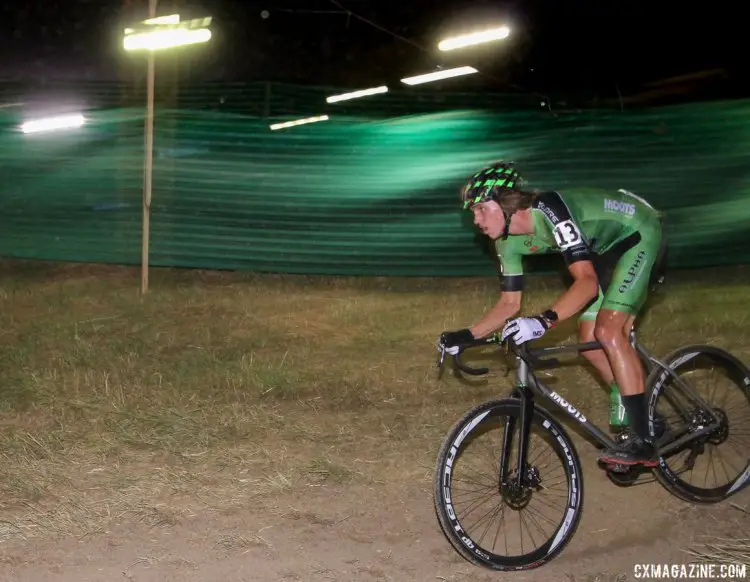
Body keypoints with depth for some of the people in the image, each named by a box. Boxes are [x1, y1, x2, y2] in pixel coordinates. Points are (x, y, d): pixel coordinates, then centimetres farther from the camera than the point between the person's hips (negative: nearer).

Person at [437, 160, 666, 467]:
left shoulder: (549, 211, -34)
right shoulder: (508, 241, -8)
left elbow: (587, 282, -41)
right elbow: (509, 304, 2)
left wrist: (543, 321, -52)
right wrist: (467, 336, -9)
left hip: (640, 232, -9)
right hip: (607, 247, 9)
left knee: (608, 331, -22)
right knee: (590, 341, 2)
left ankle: (643, 442, -19)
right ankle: (642, 418, 19)